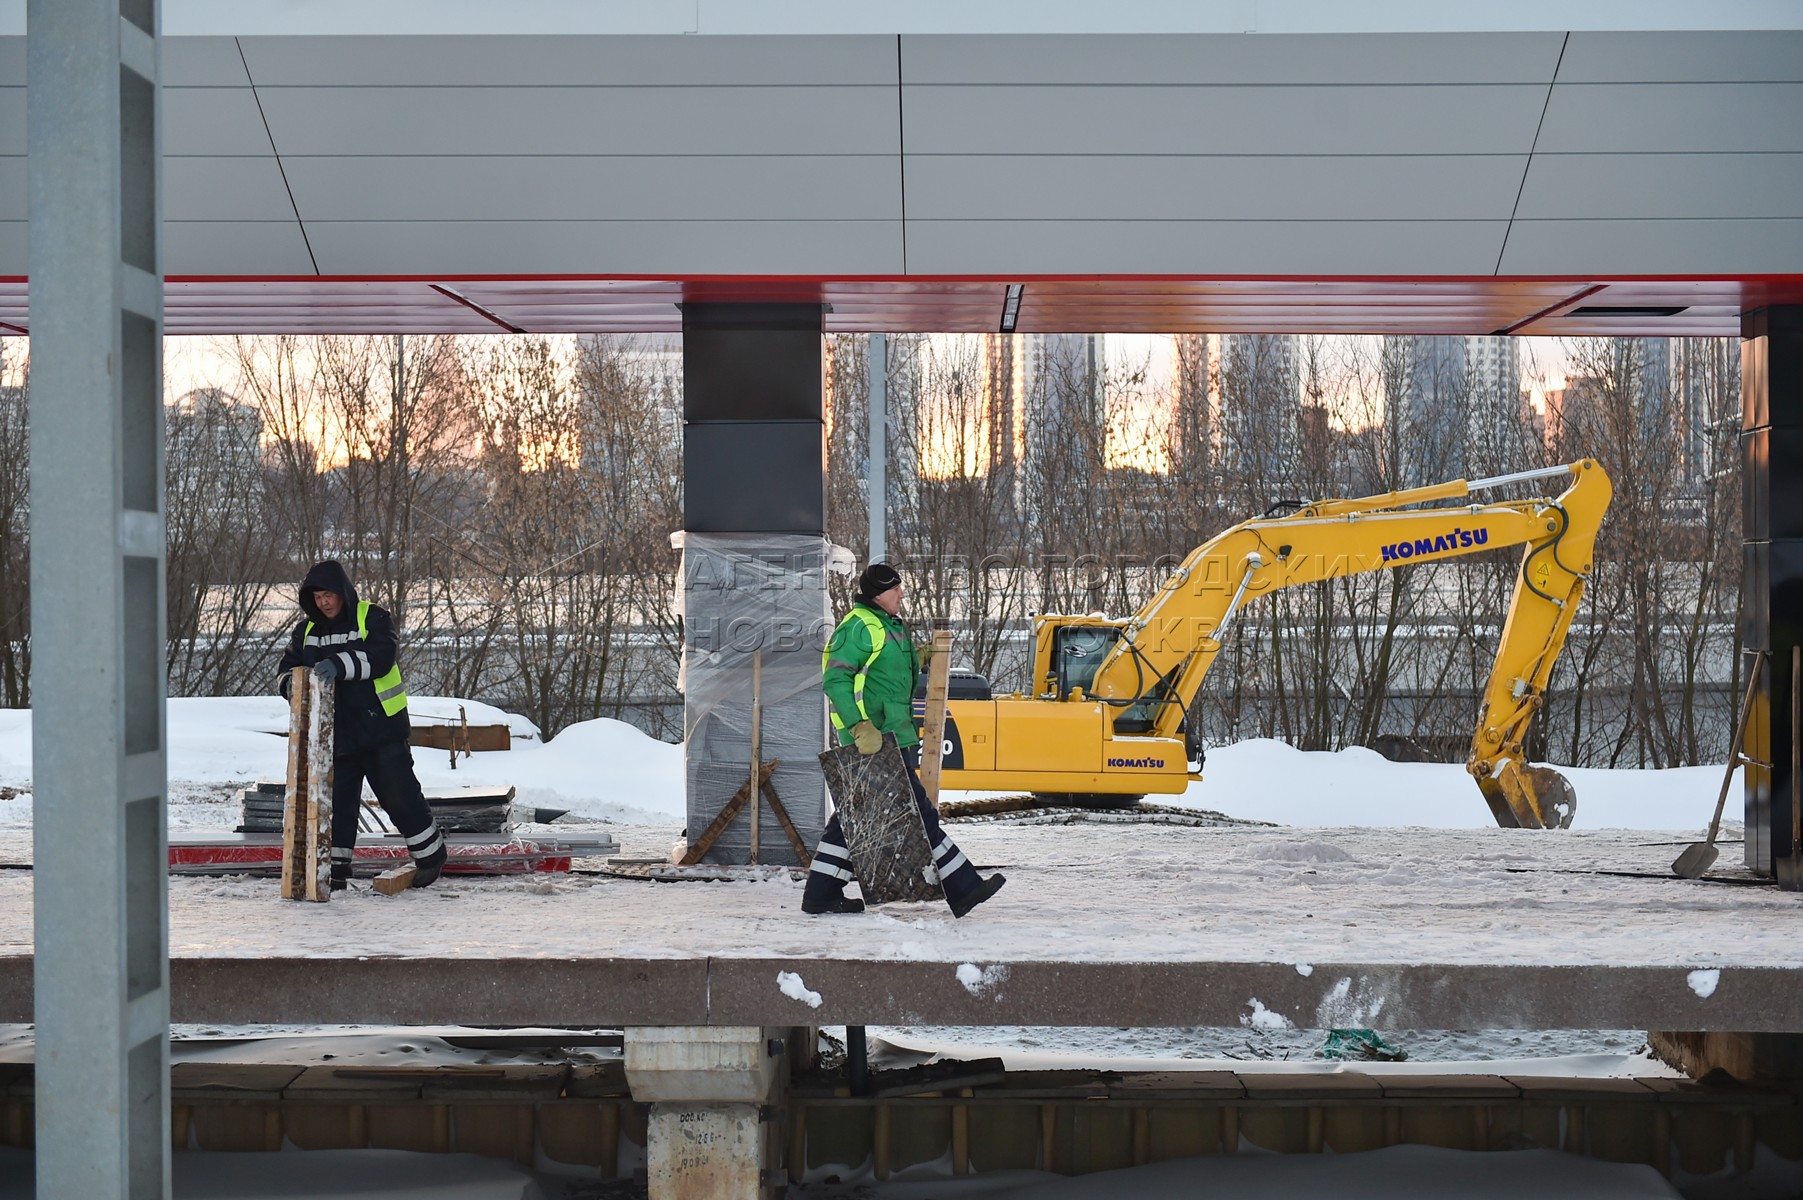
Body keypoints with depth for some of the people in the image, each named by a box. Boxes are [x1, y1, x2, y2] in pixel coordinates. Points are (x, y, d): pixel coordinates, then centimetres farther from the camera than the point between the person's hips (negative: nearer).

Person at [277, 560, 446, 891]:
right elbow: (287, 669, 9)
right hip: (335, 732, 4)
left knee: (398, 794, -1)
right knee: (336, 800, 4)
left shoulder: (372, 619, -5)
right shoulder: (307, 630, 10)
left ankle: (431, 853, 17)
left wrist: (340, 665, -37)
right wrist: (296, 683, -16)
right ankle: (335, 868, 11)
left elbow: (380, 658, -22)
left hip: (381, 727, -4)